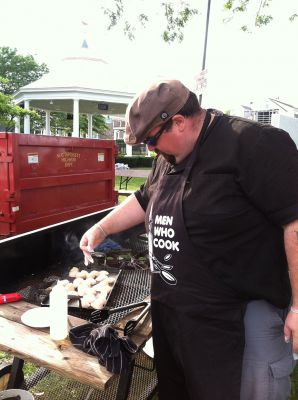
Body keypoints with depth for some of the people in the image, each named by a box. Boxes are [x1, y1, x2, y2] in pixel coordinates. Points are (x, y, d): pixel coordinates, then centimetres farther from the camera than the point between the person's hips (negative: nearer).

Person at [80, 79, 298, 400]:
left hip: (243, 316, -7)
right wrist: (101, 228, 13)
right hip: (170, 307, 8)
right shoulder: (168, 158, 7)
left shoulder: (254, 144, -20)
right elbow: (145, 200, 19)